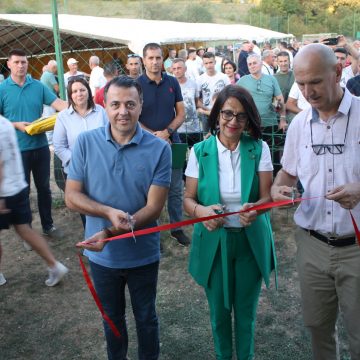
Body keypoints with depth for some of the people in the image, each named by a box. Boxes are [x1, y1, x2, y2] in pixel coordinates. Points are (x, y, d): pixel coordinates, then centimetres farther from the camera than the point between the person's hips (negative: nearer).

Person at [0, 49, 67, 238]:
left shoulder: (38, 86, 1)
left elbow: (58, 103, -8)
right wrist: (16, 125, -18)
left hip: (40, 146, 3)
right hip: (18, 149, -2)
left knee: (44, 187, 15)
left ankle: (48, 225, 30)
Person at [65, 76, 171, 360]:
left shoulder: (159, 149, -16)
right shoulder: (86, 142, -10)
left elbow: (153, 208, -17)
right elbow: (72, 196, -8)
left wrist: (110, 234, -27)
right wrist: (109, 212, -25)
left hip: (142, 254, -1)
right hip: (102, 254, 2)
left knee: (145, 317, 20)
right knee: (112, 316, 24)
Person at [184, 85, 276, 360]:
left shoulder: (259, 149, -6)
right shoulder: (200, 151, -7)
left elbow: (268, 196, -8)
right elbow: (188, 199, -4)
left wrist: (255, 208, -32)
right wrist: (201, 210, -27)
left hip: (251, 240, 0)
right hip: (213, 241, 0)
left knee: (246, 308, 14)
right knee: (219, 309, 16)